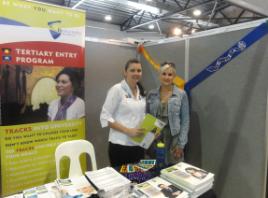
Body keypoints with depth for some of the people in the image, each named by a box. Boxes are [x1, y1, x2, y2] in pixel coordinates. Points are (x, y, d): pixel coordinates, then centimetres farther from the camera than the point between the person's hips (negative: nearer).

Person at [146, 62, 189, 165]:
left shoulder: (181, 94, -4)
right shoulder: (151, 94, 3)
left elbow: (185, 121, -4)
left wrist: (181, 144, -8)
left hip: (173, 138, -2)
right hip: (154, 138, 2)